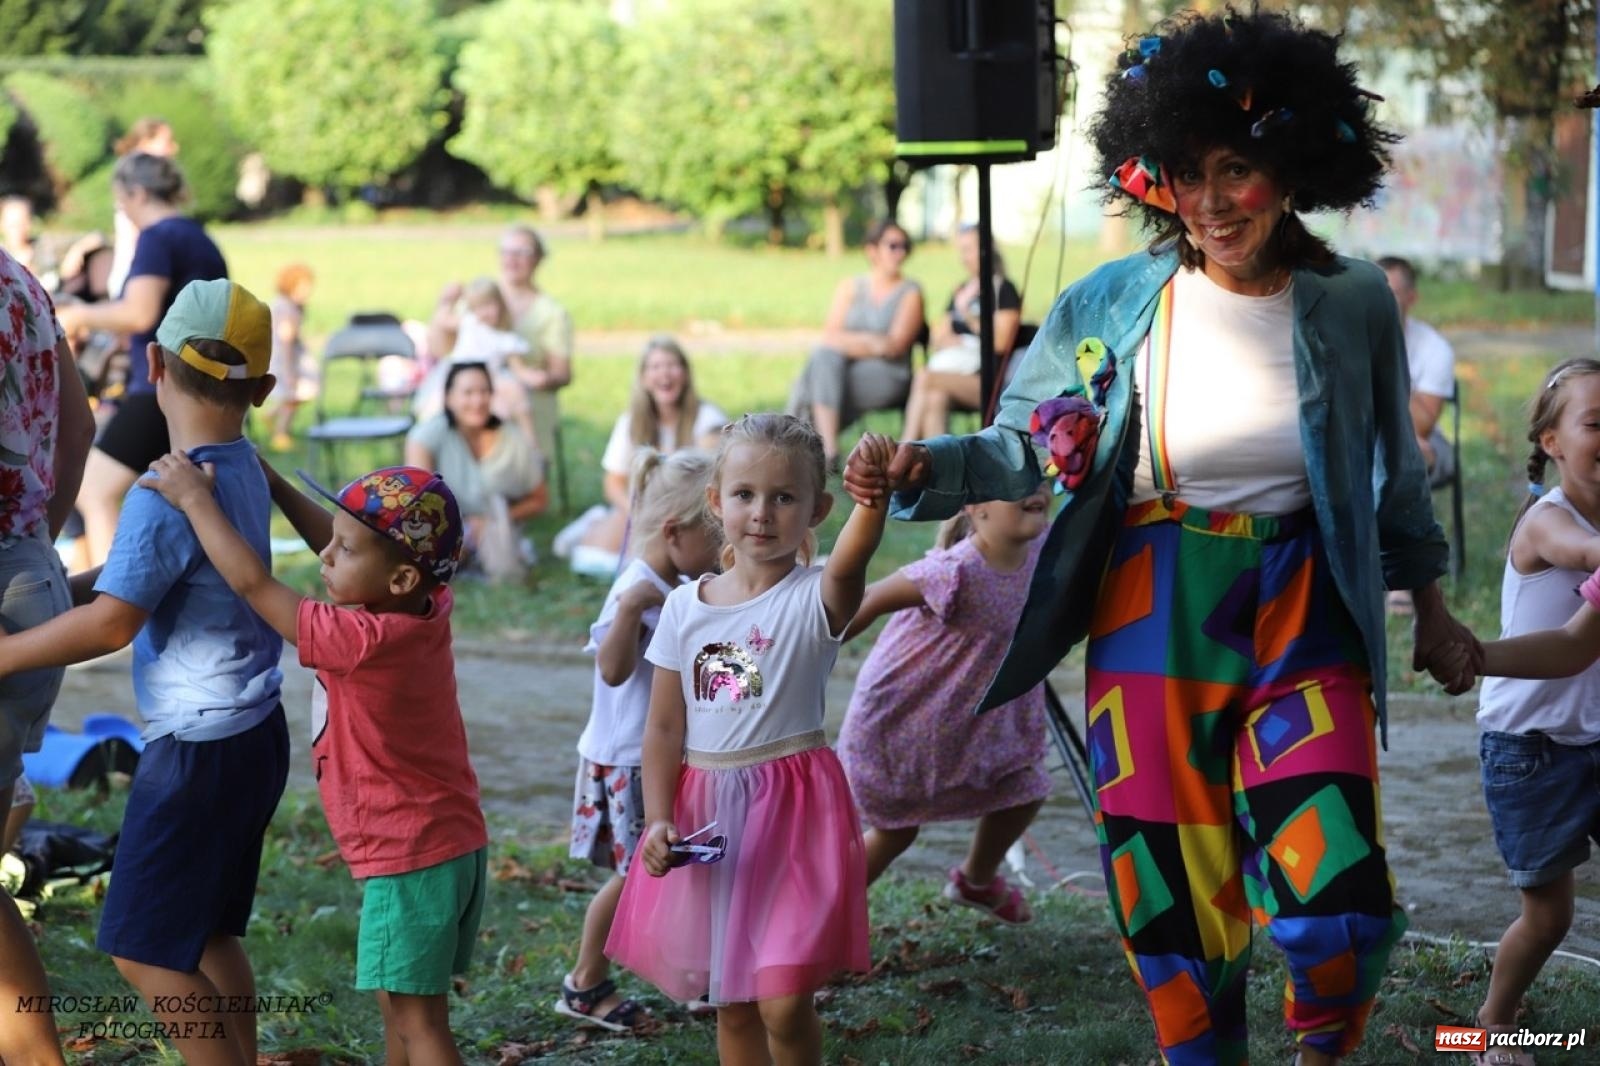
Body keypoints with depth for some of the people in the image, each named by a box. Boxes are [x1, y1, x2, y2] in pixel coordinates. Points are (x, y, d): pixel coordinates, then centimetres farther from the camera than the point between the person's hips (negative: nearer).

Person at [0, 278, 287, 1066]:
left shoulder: (167, 494, -22)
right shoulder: (243, 471, 5)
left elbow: (111, 622, -27)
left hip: (200, 750, -9)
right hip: (252, 735, 9)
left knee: (143, 948, -1)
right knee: (205, 933, 19)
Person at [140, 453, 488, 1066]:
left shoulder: (363, 641, -23)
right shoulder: (426, 610, 1)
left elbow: (252, 583, -18)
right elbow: (337, 546, 18)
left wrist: (194, 499, -8)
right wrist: (273, 485, 16)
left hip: (410, 861, -9)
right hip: (452, 846, 9)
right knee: (398, 1006, 18)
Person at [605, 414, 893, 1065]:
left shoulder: (813, 598, -9)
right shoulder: (686, 607, 2)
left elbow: (850, 562, -34)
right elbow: (665, 727, 5)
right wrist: (658, 820, -6)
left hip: (792, 812, -4)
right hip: (707, 814, 4)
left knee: (783, 1005, -10)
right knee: (732, 1006, 14)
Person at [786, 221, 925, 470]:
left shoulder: (910, 292, 6)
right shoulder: (850, 287, 16)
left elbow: (895, 346, -5)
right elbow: (830, 335, 4)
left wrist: (849, 342, -11)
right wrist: (871, 342, -10)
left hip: (888, 377, -3)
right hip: (842, 369, 3)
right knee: (824, 354, -32)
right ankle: (827, 450, -38)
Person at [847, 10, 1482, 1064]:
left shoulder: (1354, 305, -3)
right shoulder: (1111, 307, -5)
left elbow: (1395, 472, 11)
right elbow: (1028, 444, 4)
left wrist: (1430, 605, 18)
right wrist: (926, 467, -13)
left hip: (1303, 619, 0)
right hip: (1156, 621, 1)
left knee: (1338, 909, -11)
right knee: (1177, 903, 4)